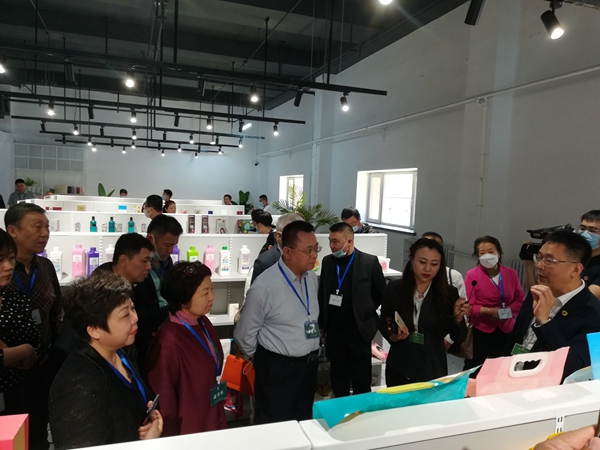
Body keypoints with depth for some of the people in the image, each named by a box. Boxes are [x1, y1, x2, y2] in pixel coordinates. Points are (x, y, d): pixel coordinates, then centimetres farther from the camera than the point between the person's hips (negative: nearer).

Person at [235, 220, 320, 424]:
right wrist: (265, 360, 4)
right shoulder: (265, 286, -22)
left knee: (304, 424, 22)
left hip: (309, 365, 6)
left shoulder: (312, 278, -1)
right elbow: (244, 335, -12)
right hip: (278, 369, -6)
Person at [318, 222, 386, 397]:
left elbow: (382, 293, 3)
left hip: (358, 331, -3)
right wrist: (321, 323, 8)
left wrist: (366, 312, 2)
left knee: (361, 381, 8)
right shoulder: (327, 261, 2)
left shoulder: (369, 262, -9)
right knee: (338, 378, 16)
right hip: (333, 331, 3)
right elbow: (321, 294, 10)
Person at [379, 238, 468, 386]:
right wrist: (392, 336, -16)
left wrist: (458, 318, -23)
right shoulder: (394, 288, -7)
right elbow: (382, 324, 4)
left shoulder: (449, 293, -8)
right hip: (399, 367, 1)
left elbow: (458, 338, -4)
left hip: (433, 369, -1)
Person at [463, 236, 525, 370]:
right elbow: (468, 306, -14)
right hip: (480, 330, -4)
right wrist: (490, 311, -22)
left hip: (506, 330, 4)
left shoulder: (511, 273, 0)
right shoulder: (472, 275, -13)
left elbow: (520, 299, 4)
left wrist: (508, 310, -13)